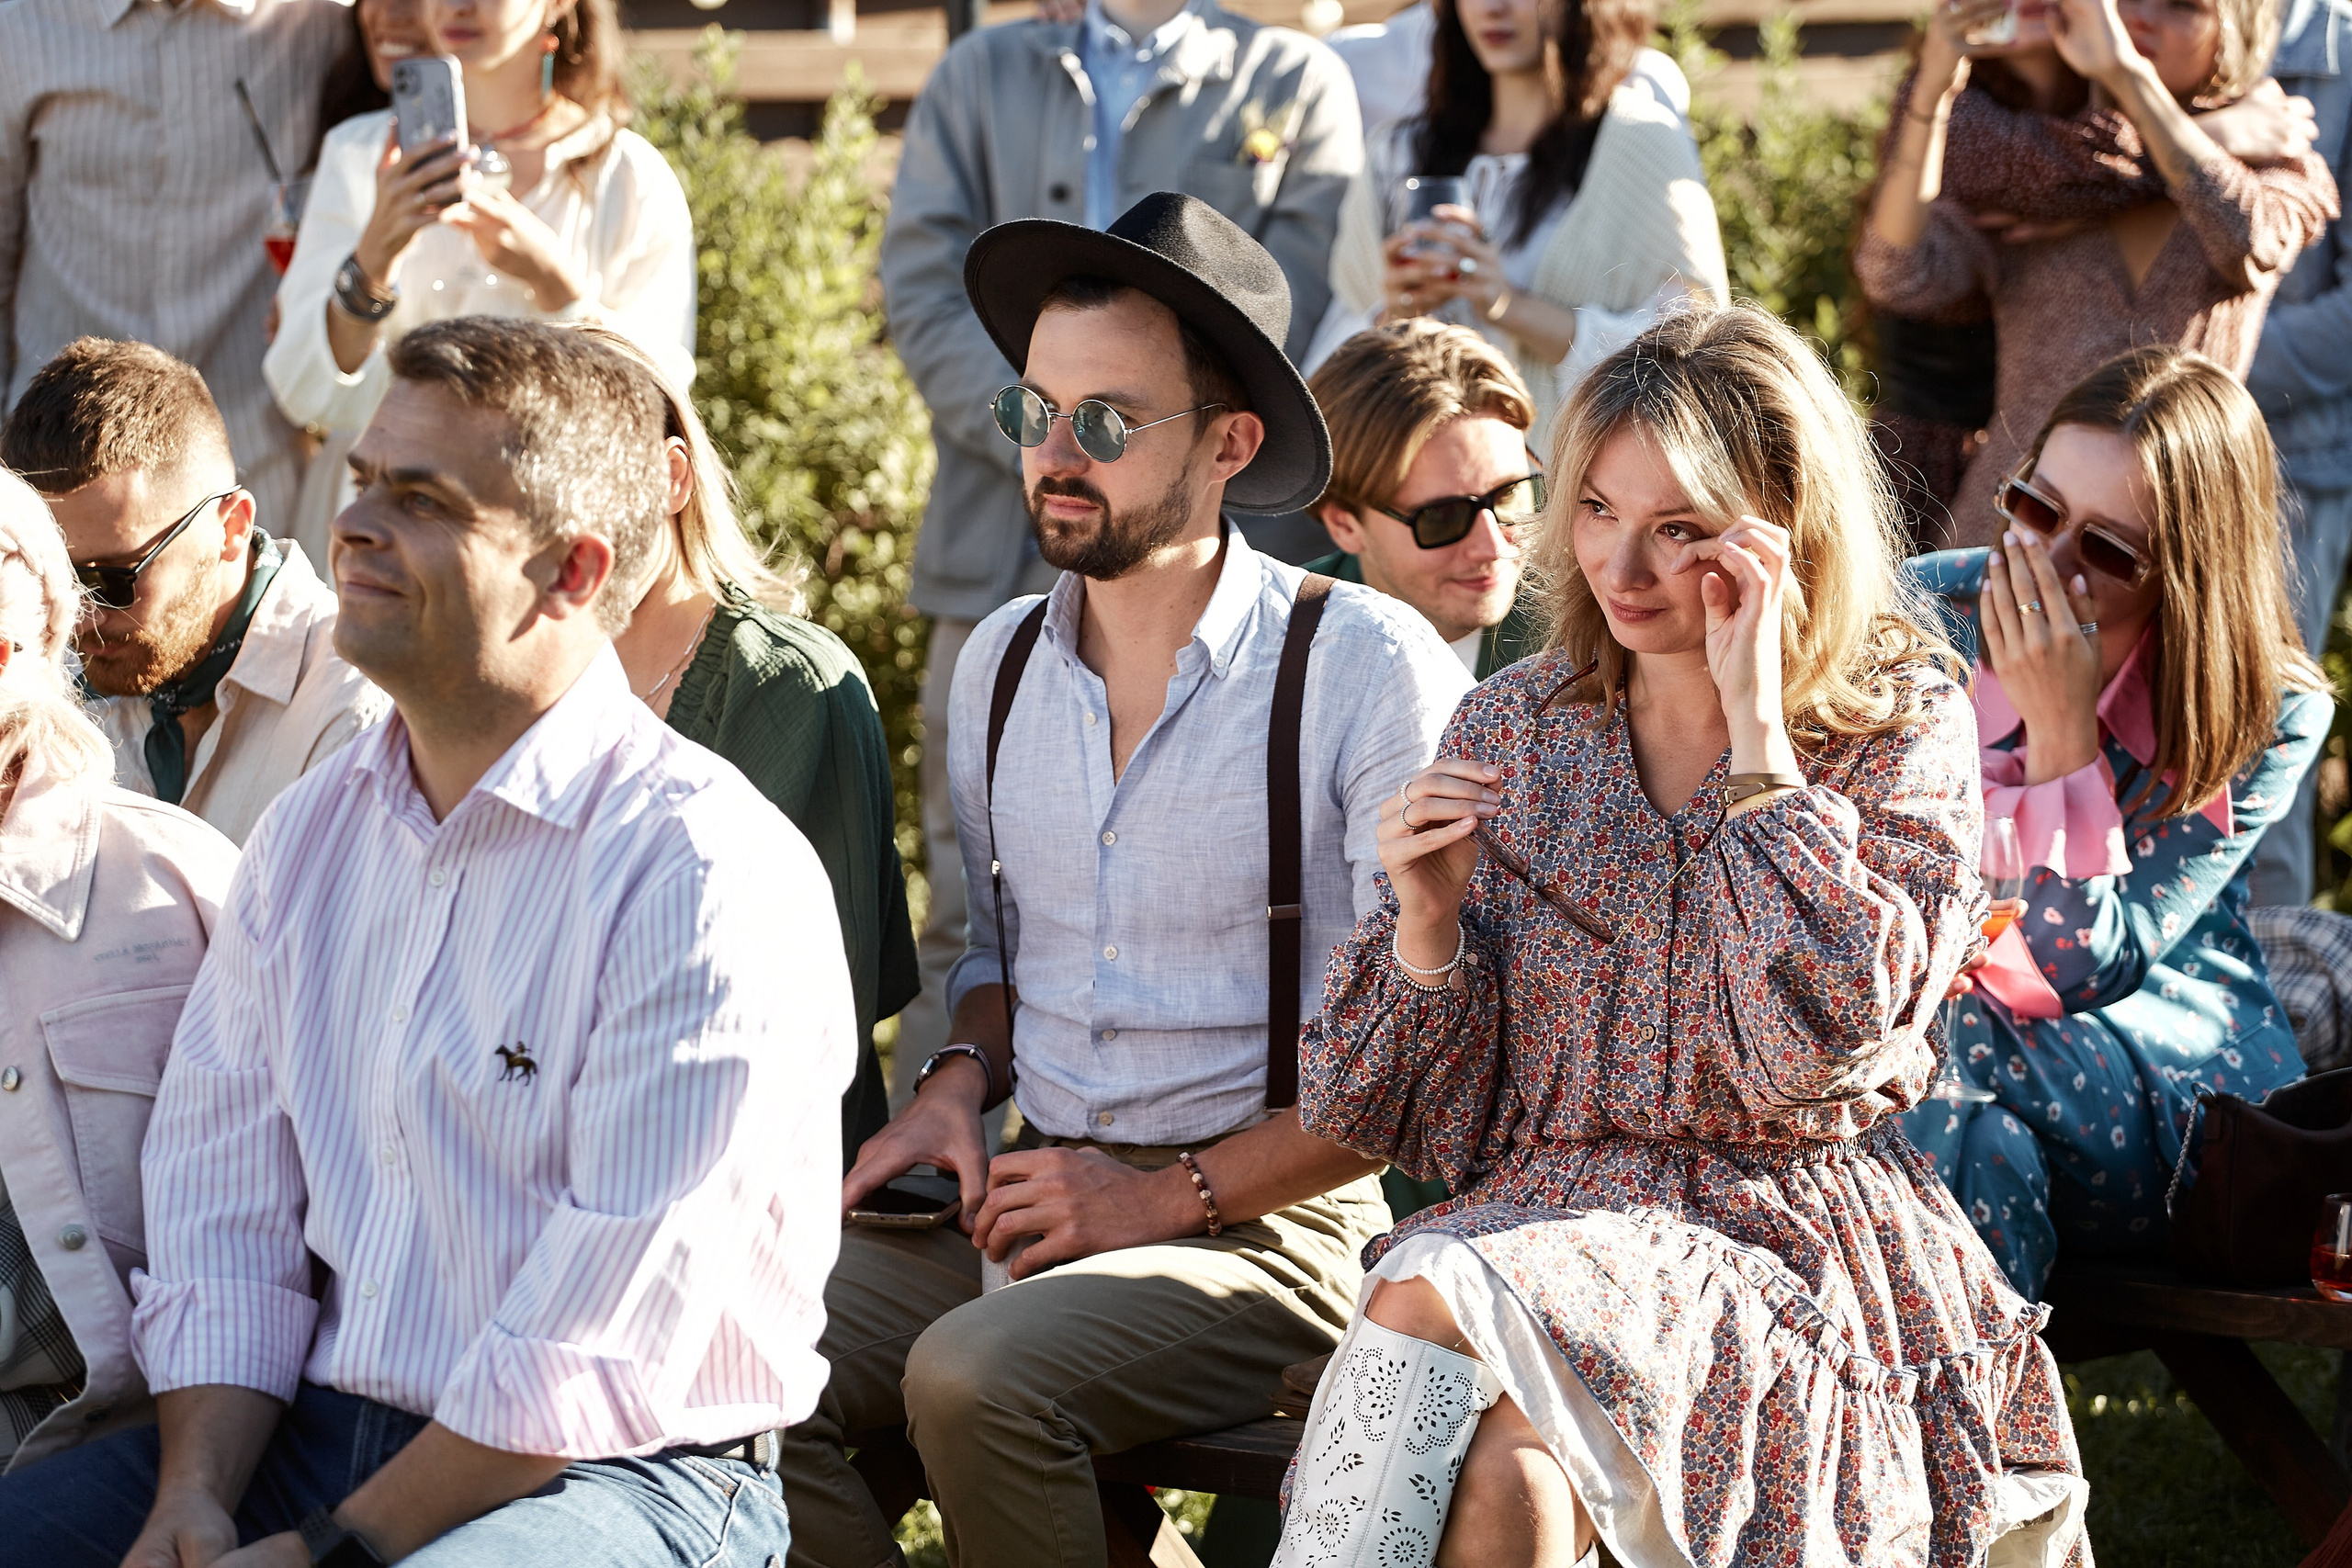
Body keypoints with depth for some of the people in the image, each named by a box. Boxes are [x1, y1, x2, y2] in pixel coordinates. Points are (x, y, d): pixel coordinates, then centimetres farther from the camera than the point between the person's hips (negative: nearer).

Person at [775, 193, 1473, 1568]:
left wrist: (1172, 1196, -13)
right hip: (1027, 1198, 5)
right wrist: (962, 1082, 5)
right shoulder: (1001, 664, 10)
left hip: (1275, 1221, -5)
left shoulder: (1366, 667, -10)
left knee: (974, 1382, -31)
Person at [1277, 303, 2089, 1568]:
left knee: (1439, 1299, -32)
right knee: (1505, 1459, -34)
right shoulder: (1510, 730, 11)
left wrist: (1753, 714, -13)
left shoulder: (1903, 727, 2)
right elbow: (1425, 1124, 12)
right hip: (1546, 1211, 3)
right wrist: (1428, 913, -8)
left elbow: (1822, 1031, -16)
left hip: (1796, 1228, -3)